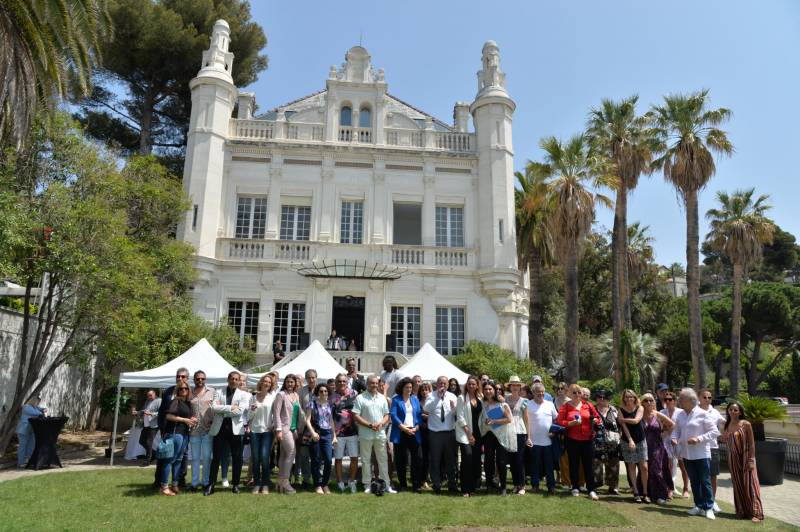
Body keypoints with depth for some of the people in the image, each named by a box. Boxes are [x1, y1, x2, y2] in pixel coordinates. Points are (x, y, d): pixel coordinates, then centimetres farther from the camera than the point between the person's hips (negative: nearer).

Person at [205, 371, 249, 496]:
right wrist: (231, 407, -14)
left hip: (236, 428, 0)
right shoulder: (218, 392, 8)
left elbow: (240, 411, -10)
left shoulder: (244, 395, 4)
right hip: (220, 427, 1)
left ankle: (235, 484, 18)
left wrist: (222, 409, -7)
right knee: (216, 457, 3)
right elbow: (214, 407, -8)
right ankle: (211, 485, 11)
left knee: (237, 458, 6)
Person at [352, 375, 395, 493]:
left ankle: (386, 484, 13)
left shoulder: (382, 398, 9)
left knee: (383, 459, 7)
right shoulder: (360, 398, -4)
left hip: (380, 433, 3)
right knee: (366, 460, 5)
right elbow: (356, 416, -8)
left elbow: (387, 415, 12)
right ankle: (367, 485, 14)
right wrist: (369, 425, -16)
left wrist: (381, 424, -8)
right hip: (365, 434, -3)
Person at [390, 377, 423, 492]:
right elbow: (393, 415, -9)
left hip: (414, 432, 3)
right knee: (401, 460, 4)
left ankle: (416, 484, 8)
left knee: (417, 458, -2)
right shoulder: (396, 399, 0)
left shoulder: (415, 399, 12)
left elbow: (419, 414, 8)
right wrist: (404, 428, -15)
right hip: (400, 433, -3)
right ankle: (402, 484, 16)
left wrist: (416, 428, -7)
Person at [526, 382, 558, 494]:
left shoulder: (550, 404, 8)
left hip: (548, 440, 3)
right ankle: (535, 485, 18)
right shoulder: (529, 404, -4)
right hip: (534, 441, -2)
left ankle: (551, 486, 15)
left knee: (549, 465, 7)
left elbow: (556, 419, 14)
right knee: (535, 465, 7)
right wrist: (528, 437, -9)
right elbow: (526, 422, -5)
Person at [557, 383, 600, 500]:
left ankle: (591, 490, 8)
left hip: (587, 439, 1)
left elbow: (597, 417, 13)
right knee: (574, 464, 8)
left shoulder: (587, 405, 6)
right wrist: (572, 423, -20)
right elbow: (559, 422, -6)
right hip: (572, 440, -1)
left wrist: (595, 420, -9)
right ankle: (575, 488, 21)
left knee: (588, 465, 1)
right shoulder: (565, 406, 0)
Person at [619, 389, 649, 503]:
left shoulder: (640, 408, 1)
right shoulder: (621, 410, -2)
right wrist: (630, 440, -17)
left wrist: (623, 419, -7)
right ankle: (636, 493, 11)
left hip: (641, 441, 1)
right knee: (631, 467, 3)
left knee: (644, 467, -2)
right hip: (627, 441, -1)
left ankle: (644, 493, 8)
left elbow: (636, 421, -14)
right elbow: (624, 426, -10)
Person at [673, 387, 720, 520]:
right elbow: (676, 429, 15)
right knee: (694, 481, 14)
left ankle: (709, 508, 13)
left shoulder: (702, 414, -12)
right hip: (687, 454, 6)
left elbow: (715, 432, -11)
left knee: (705, 481, 2)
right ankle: (699, 506, 24)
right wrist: (674, 438, -5)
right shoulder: (680, 414, 6)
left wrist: (699, 439, -20)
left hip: (701, 454, -6)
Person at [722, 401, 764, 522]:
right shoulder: (727, 425, 7)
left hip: (745, 458, -5)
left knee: (749, 485, -3)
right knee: (738, 485, 9)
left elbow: (751, 443, -10)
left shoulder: (746, 424, -9)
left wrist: (751, 460, -14)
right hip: (733, 459, 5)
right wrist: (723, 438, -2)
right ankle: (742, 511, 18)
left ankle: (755, 513, 2)